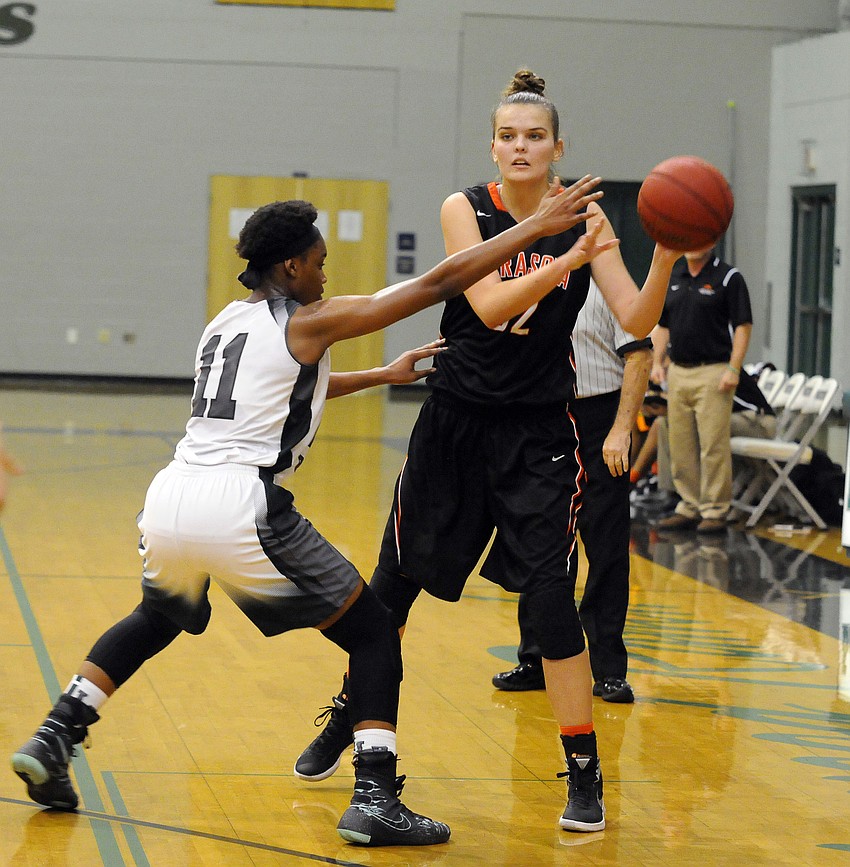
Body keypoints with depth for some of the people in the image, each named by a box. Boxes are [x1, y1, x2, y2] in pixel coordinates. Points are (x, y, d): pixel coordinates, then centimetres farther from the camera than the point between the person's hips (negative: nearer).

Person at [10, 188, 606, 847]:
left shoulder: (225, 323, 23)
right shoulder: (310, 321, 3)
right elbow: (439, 283, -1)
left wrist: (382, 376, 48)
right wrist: (537, 226, 4)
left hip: (171, 497, 7)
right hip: (241, 507, -7)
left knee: (157, 619, 36)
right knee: (373, 633, 6)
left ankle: (53, 742, 23)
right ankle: (374, 799, -6)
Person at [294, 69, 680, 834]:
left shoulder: (582, 219, -6)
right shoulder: (465, 209, -8)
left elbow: (636, 321, -15)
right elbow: (489, 306, -22)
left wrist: (665, 260, -33)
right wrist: (569, 261, -35)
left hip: (540, 432, -1)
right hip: (456, 418, 1)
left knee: (550, 592, -11)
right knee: (395, 580, 11)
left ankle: (585, 771, -1)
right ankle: (345, 722, 33)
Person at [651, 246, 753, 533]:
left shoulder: (729, 278, -4)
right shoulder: (671, 278, 13)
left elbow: (743, 326, -7)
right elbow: (662, 325, 19)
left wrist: (733, 369, -15)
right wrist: (657, 362, 7)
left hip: (713, 372, -6)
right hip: (677, 372, 6)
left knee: (714, 445, -8)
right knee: (680, 446, 8)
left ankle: (715, 510, -3)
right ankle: (690, 506, 16)